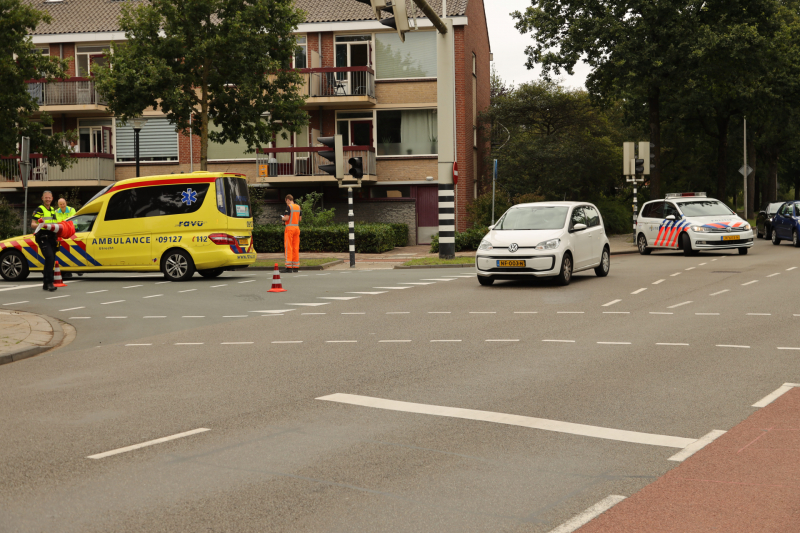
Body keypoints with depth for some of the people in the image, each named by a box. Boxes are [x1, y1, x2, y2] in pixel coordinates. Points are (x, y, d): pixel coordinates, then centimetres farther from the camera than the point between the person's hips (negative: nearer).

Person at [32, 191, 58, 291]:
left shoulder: (53, 210, 21)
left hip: (52, 238, 7)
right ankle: (49, 282, -24)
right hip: (43, 237, -7)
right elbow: (33, 224, -8)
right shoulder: (39, 210, -1)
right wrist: (40, 225, -28)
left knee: (51, 260, 9)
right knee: (49, 257, -22)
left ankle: (46, 285, 18)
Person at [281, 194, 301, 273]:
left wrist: (282, 218, 5)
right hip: (297, 227, 6)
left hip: (290, 228, -6)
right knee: (296, 247, 8)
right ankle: (296, 267, 9)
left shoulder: (289, 207, -9)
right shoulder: (298, 207, 11)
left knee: (288, 247, -4)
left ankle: (289, 267, -8)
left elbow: (286, 218, -15)